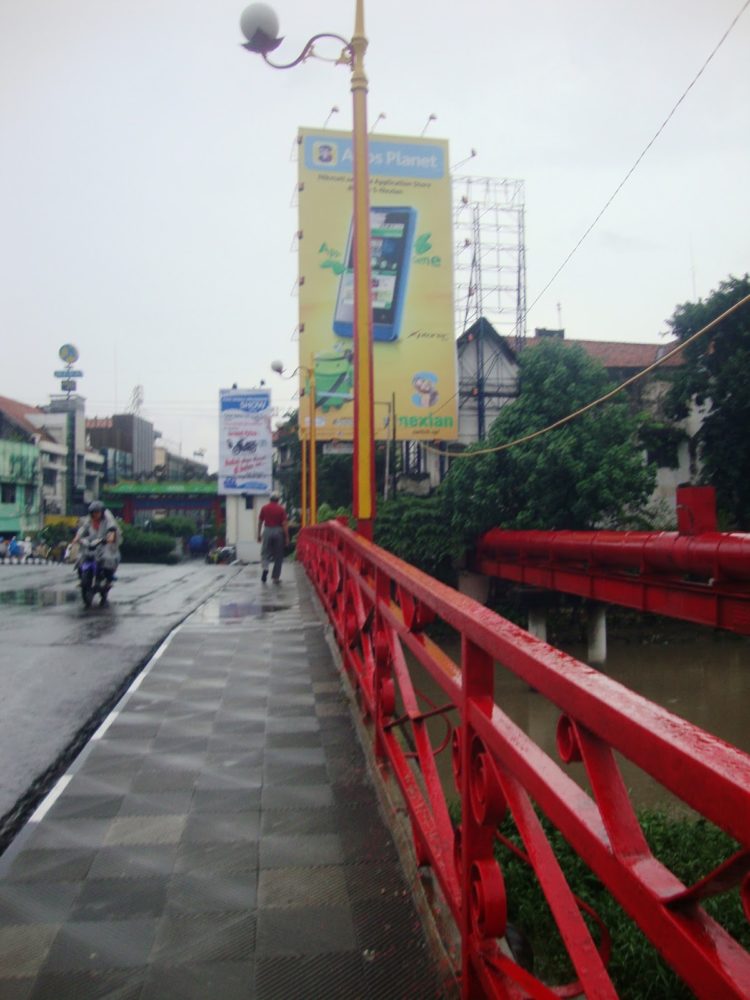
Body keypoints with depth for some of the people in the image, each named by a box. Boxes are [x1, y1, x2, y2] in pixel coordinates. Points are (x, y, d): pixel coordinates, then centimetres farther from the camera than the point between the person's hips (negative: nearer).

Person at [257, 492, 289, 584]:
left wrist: (259, 534, 17)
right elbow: (285, 524, -7)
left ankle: (265, 568, -18)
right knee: (278, 555, 8)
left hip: (267, 531, 1)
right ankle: (275, 577, 11)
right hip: (278, 531, -1)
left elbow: (260, 522, 7)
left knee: (265, 552, 10)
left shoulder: (264, 508, 3)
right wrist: (287, 537, -4)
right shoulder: (281, 509, -4)